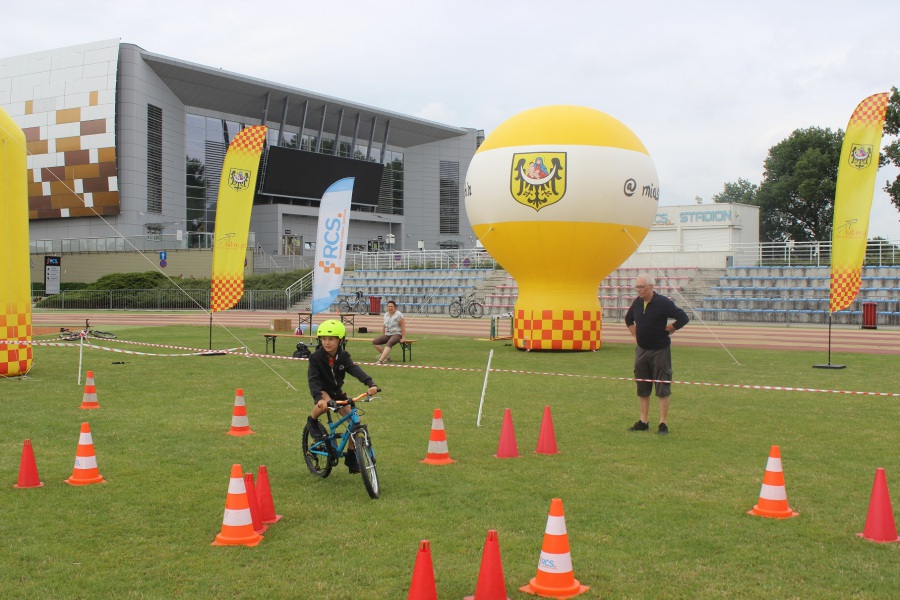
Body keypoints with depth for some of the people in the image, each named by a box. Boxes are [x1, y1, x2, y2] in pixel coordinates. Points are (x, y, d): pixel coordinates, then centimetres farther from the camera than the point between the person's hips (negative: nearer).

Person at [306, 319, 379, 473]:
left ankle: (351, 458, 9)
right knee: (326, 404, -40)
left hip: (337, 392, 4)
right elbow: (313, 379, -28)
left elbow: (356, 370, -28)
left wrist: (370, 384, -46)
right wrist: (319, 398, -47)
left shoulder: (343, 356, -11)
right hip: (322, 392, -4)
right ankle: (312, 421, -6)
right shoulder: (316, 358, -18)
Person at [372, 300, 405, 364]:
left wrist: (403, 338, -15)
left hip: (397, 334, -7)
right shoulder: (386, 314, 14)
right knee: (374, 342, -14)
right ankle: (387, 357, -14)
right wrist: (382, 337, 17)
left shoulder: (398, 314, -6)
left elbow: (403, 327, -9)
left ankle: (380, 360, -50)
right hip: (387, 335, 7)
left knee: (389, 344, -37)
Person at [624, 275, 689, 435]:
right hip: (641, 350, 6)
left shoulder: (663, 303, -14)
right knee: (642, 389, 10)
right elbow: (628, 319, 24)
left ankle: (663, 423, 3)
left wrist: (669, 329, -8)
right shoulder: (636, 303, 4)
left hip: (660, 350, -6)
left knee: (663, 389, -1)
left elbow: (683, 318, -13)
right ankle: (644, 422, 19)